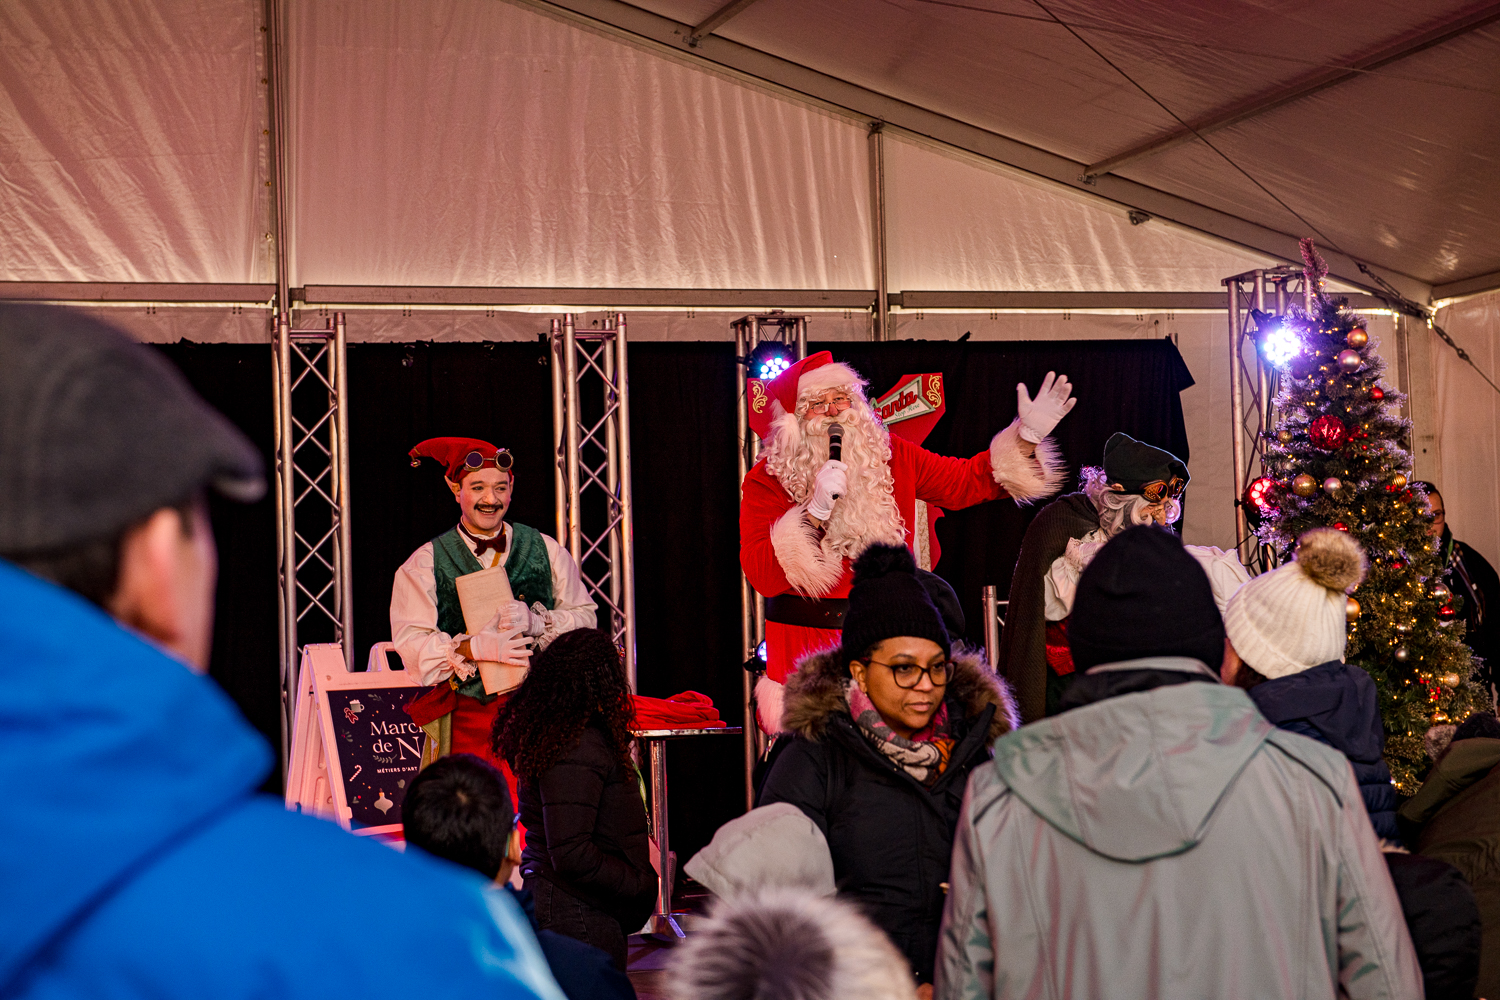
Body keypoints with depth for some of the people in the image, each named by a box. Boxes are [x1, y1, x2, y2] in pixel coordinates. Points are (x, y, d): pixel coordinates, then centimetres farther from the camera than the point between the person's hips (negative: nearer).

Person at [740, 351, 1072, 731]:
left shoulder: (887, 456, 7)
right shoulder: (767, 480, -4)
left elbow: (967, 480, 14)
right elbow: (763, 577, -12)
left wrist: (1028, 436, 3)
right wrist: (816, 510, -20)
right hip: (807, 642, -3)